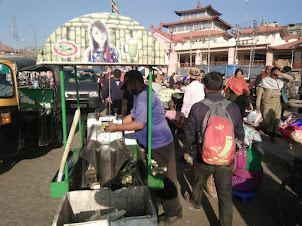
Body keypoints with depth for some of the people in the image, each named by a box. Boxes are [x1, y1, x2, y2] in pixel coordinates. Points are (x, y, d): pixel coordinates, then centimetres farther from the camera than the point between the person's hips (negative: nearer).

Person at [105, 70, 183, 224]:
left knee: (165, 181, 4)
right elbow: (132, 116, 18)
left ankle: (174, 213, 23)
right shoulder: (141, 95, 13)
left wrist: (117, 128, -14)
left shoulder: (145, 96, -22)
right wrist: (115, 124, 10)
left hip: (160, 145, -10)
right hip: (154, 144, 10)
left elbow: (139, 124, -23)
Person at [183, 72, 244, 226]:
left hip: (204, 158, 0)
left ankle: (195, 201, 55)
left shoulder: (197, 108, -15)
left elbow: (189, 133, -5)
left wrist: (186, 150, 14)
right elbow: (240, 133, 4)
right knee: (225, 195, 15)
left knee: (198, 182, 28)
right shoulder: (233, 107, -9)